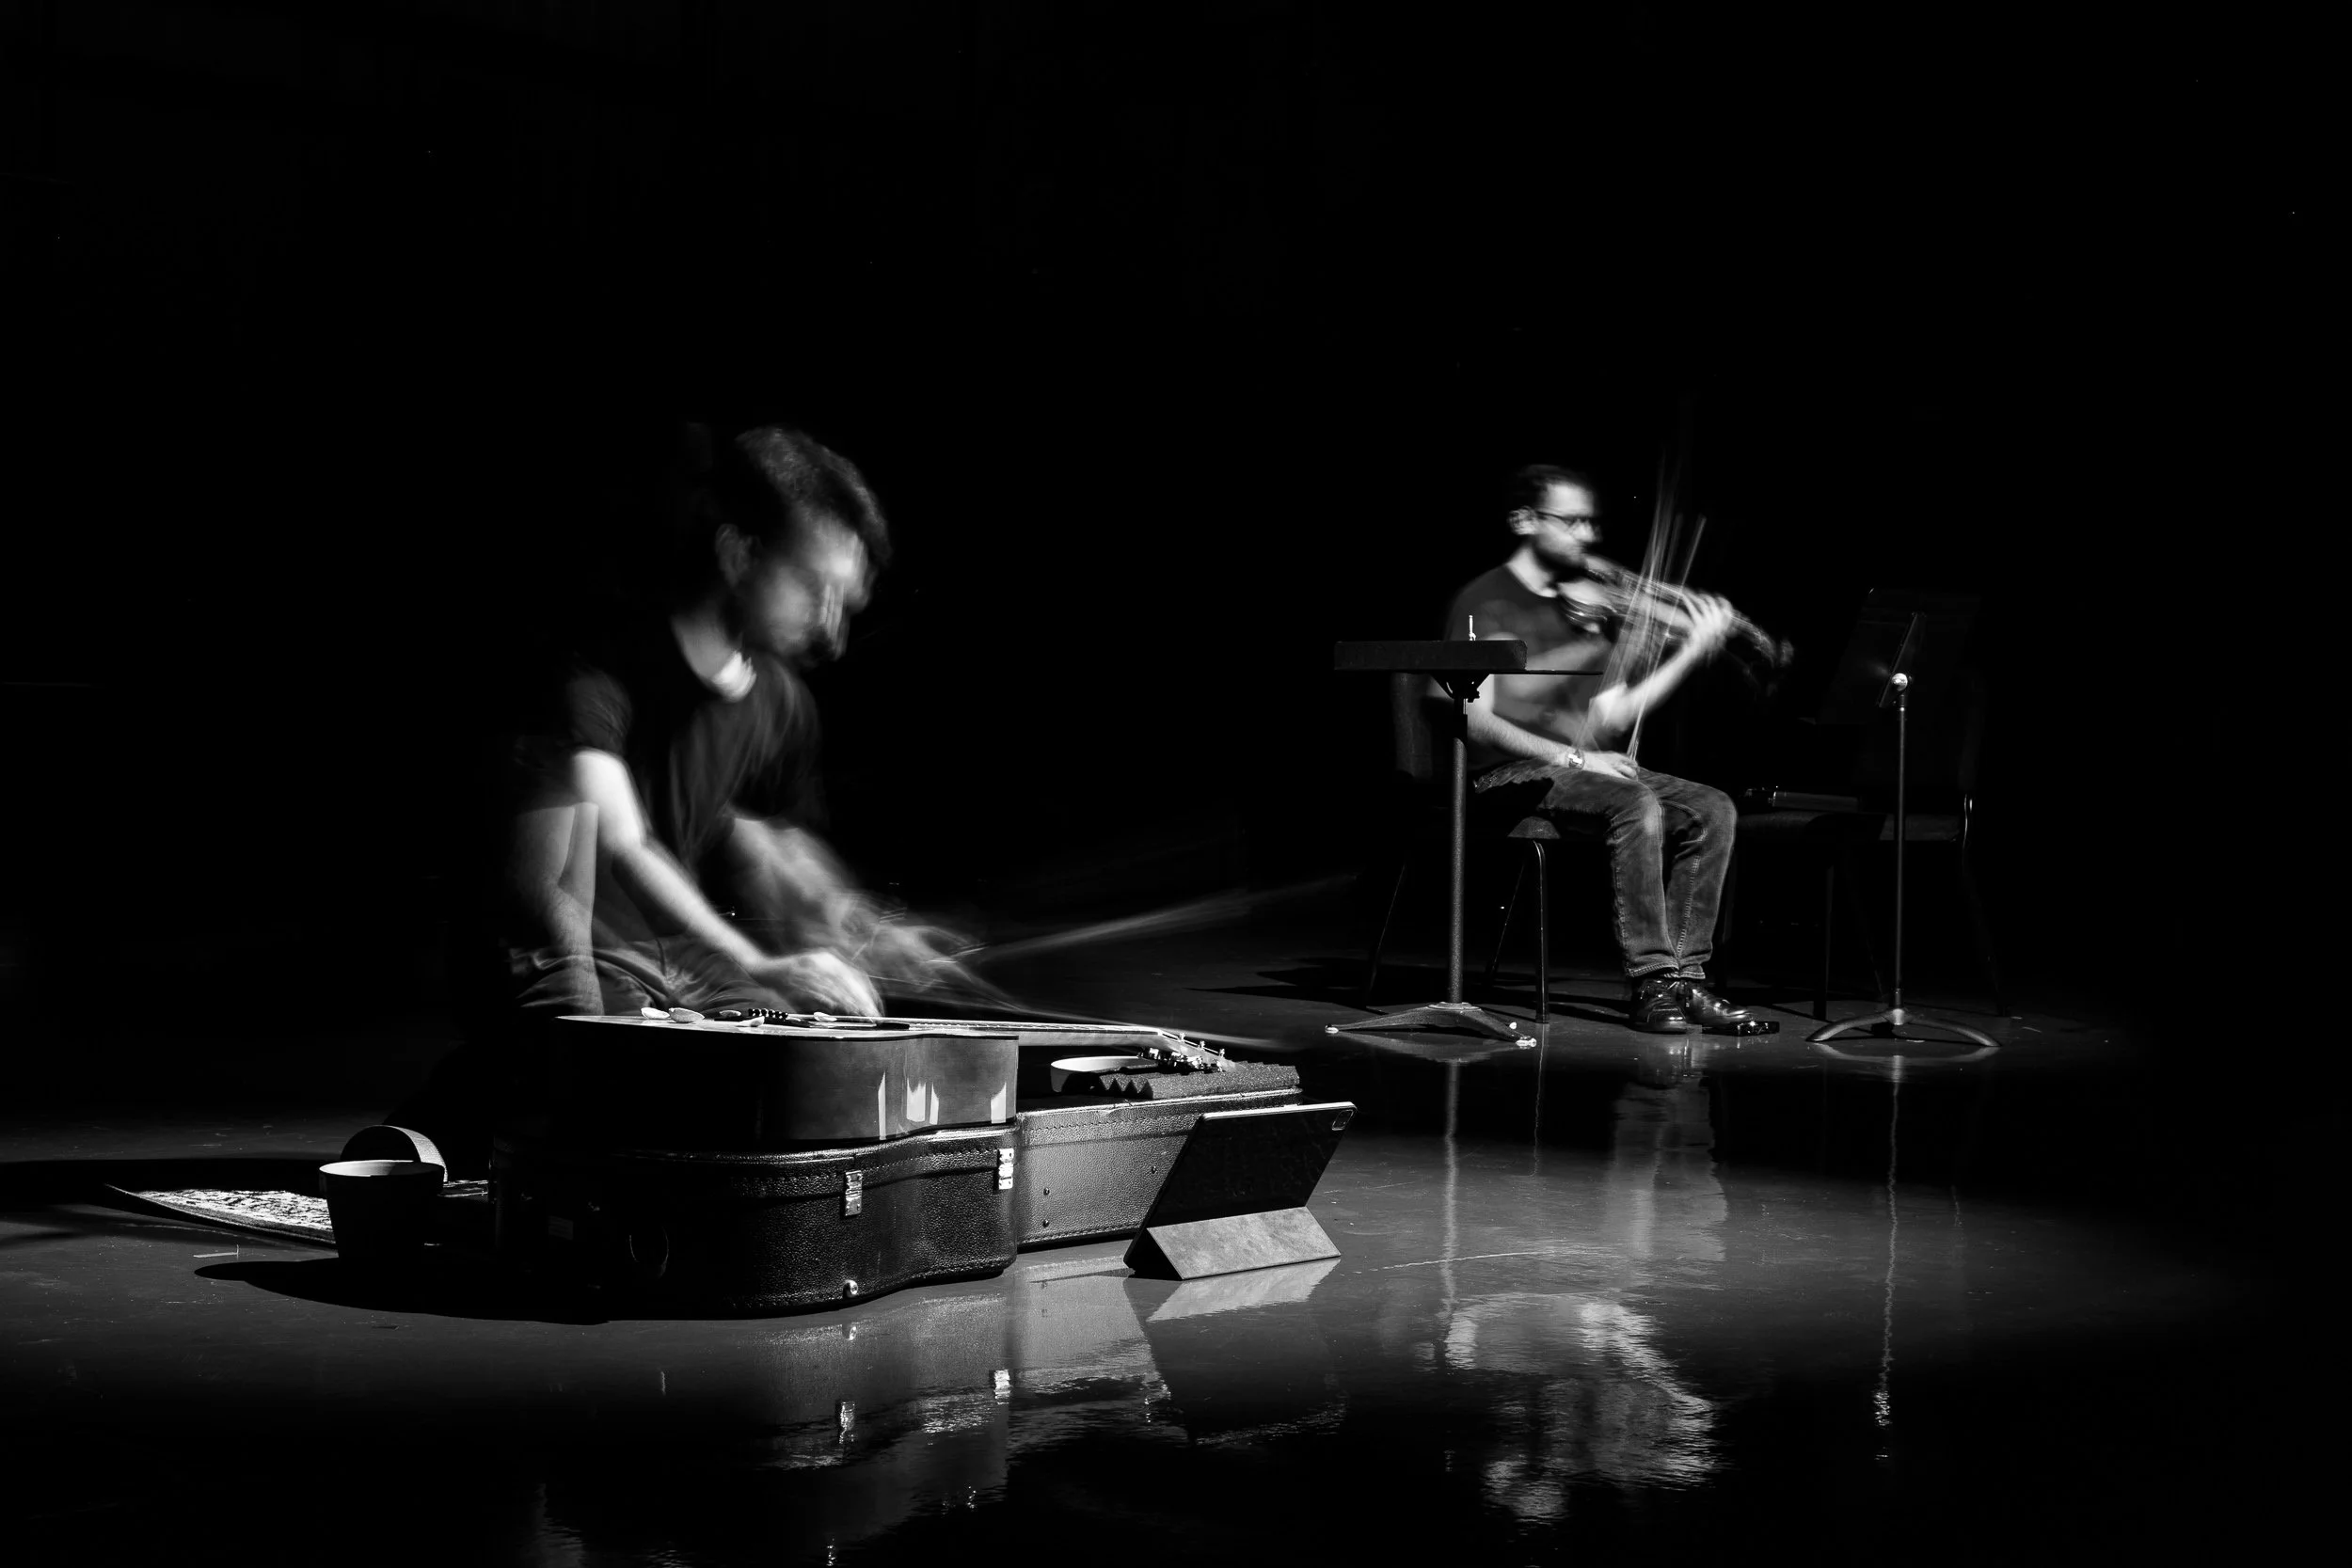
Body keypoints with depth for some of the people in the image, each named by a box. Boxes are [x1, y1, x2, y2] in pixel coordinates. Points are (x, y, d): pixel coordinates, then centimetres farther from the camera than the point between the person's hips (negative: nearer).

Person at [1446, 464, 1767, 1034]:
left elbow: (1611, 718, 13)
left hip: (1584, 764, 7)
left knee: (1710, 809, -12)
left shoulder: (1587, 602, 17)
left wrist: (1694, 651, 6)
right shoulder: (1486, 602, -5)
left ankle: (1683, 976, -12)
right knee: (1639, 805, -31)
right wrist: (1572, 757, -23)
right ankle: (1650, 979, -27)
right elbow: (1479, 721, -15)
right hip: (1512, 773, -7)